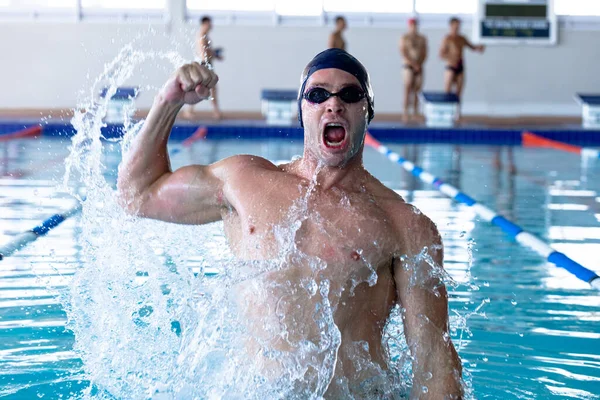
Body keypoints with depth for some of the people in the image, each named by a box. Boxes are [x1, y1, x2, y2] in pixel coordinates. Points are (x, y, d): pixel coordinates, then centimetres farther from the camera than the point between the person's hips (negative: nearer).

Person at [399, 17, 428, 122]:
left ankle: (416, 114, 6)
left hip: (419, 67, 4)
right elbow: (403, 53, -8)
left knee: (417, 91, 3)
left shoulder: (422, 38, 12)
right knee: (408, 90, -11)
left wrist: (420, 64, -7)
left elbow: (425, 54, 9)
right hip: (409, 66, -4)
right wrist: (413, 64, -13)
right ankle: (405, 113, -12)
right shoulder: (404, 38, 0)